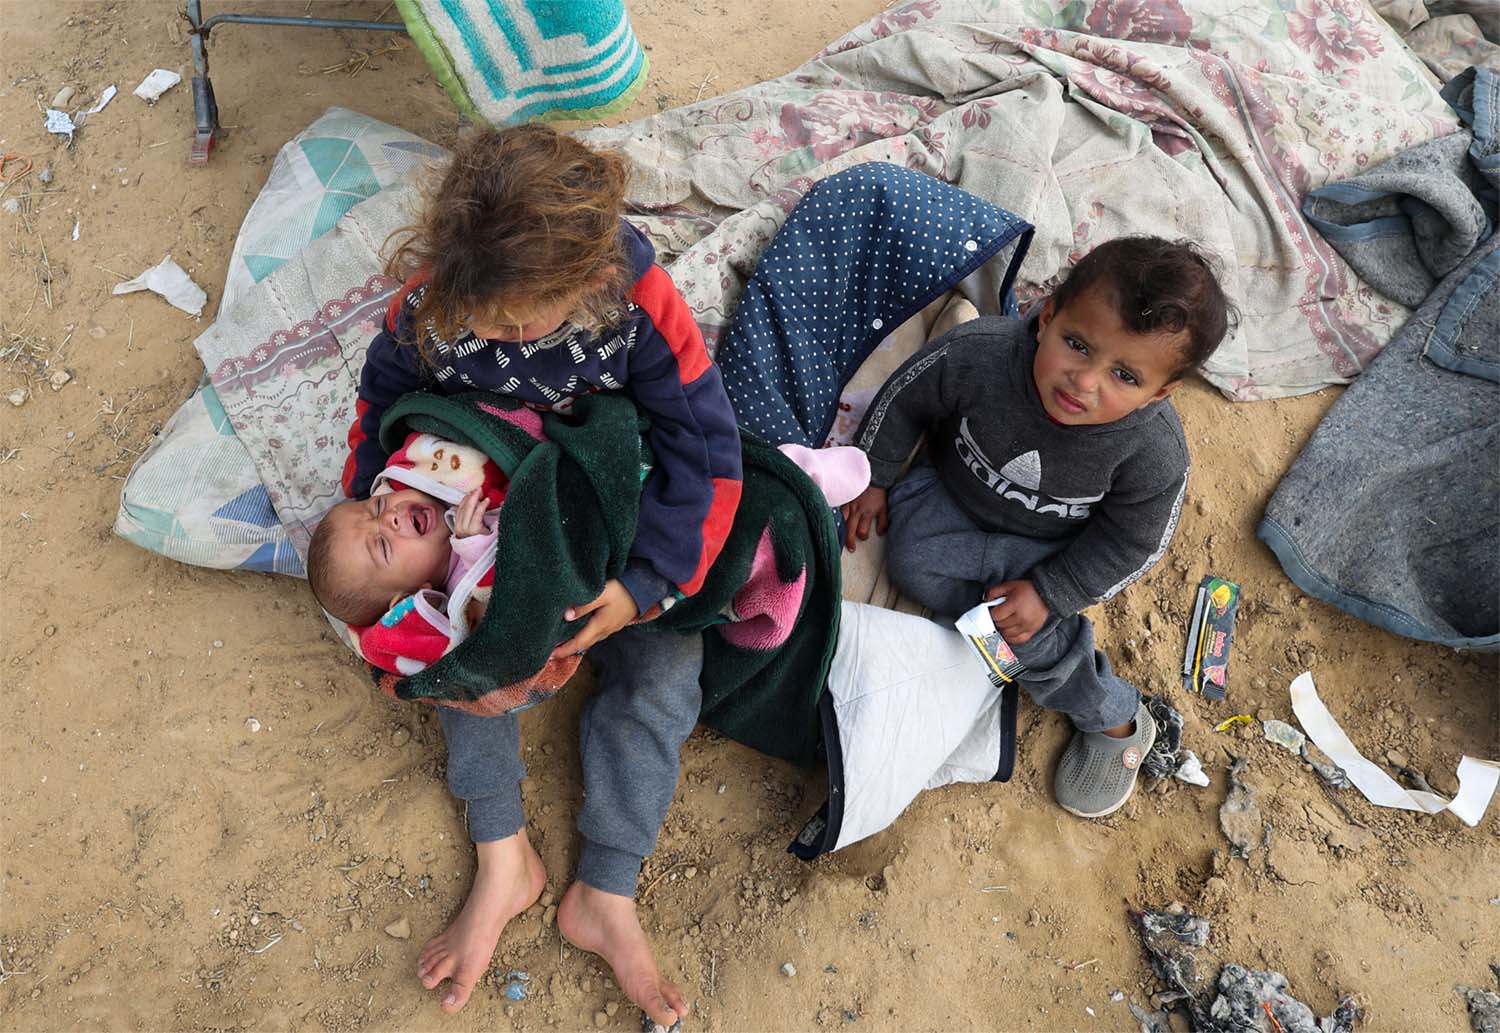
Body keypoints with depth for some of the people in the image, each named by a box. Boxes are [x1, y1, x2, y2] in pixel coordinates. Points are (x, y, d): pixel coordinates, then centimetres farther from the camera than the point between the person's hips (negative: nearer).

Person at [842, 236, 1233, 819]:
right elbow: (905, 399, -13)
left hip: (1051, 545, -2)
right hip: (955, 493, 2)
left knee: (1035, 631, -20)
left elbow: (1131, 542, -16)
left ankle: (1115, 724, 10)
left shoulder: (1154, 452, -34)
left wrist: (1048, 592, -21)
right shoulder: (976, 355, -35)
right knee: (912, 565, -22)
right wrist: (872, 478, -4)